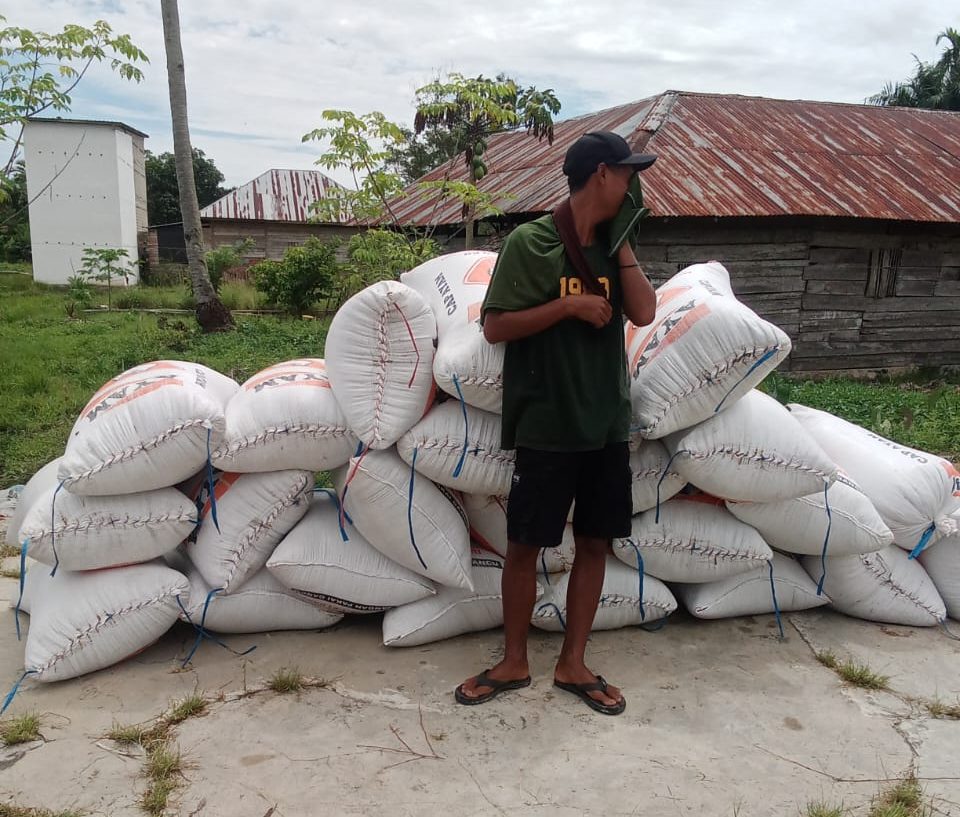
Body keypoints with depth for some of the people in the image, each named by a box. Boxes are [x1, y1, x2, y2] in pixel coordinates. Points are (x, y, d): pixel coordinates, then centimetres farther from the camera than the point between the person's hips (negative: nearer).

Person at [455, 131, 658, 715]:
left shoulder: (613, 246, 9)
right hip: (547, 428, -5)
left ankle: (572, 665, 26)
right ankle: (515, 663, 25)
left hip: (607, 425, 6)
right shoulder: (531, 242, -8)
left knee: (596, 542, 10)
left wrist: (621, 237, -2)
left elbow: (644, 312, -3)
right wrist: (567, 304, -18)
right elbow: (495, 327, -11)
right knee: (525, 546, 5)